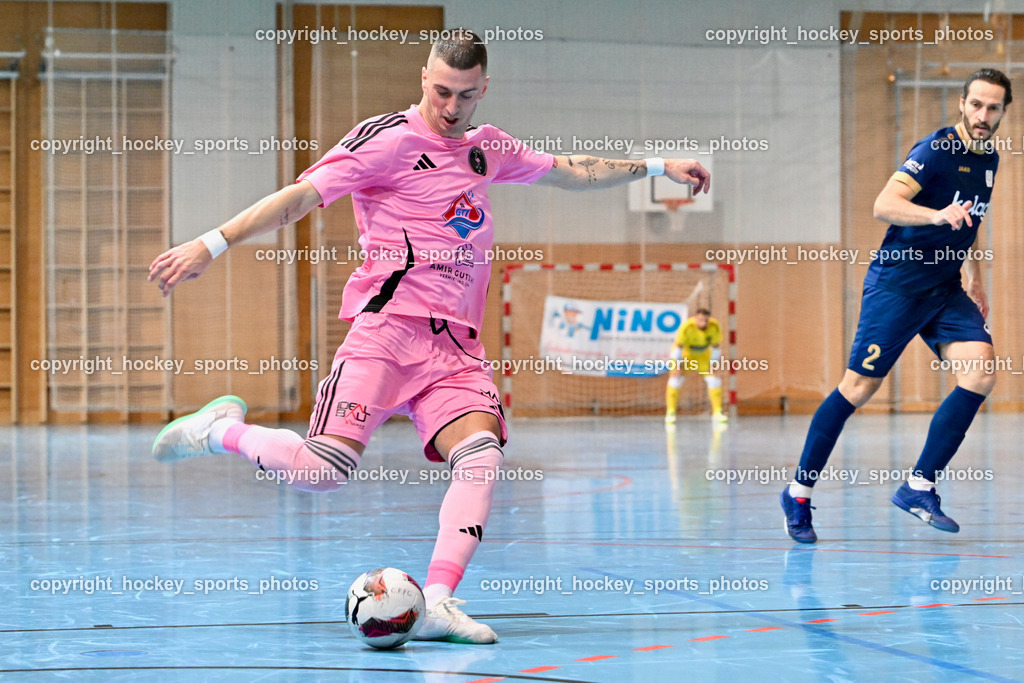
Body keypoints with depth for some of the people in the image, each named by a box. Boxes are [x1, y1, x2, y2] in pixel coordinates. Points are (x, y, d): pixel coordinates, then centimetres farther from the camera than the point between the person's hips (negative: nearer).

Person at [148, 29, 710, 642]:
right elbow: (302, 197, -8)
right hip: (390, 327, -6)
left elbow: (574, 173, 34)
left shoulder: (489, 149, 19)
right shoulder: (390, 137, -2)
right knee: (323, 469, -19)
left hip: (457, 344, 6)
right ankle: (222, 429, 10)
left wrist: (657, 166, 33)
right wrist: (212, 245, -17)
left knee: (481, 454, -21)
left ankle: (436, 603, -25)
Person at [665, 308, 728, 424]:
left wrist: (712, 366, -8)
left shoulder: (715, 327, -25)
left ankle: (717, 412, 3)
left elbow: (716, 347, -10)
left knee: (713, 379, -6)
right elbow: (678, 346, -25)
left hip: (702, 354, 3)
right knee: (675, 378, -19)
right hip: (684, 352, -3)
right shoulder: (687, 326, -35)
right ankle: (670, 412, -15)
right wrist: (677, 366, -21)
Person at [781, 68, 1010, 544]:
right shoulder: (936, 149, -14)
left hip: (945, 289, 7)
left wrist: (975, 280, 28)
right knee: (859, 387, -6)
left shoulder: (989, 160, 11)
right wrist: (937, 215, -40)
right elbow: (884, 205, -25)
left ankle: (919, 486, -10)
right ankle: (799, 493, 8)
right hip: (897, 284, -7)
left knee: (982, 368, -15)